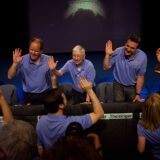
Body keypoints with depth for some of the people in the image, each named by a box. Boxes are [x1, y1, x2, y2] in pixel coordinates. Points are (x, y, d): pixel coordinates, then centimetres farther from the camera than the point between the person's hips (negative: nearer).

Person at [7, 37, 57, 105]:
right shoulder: (22, 60, -7)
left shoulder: (48, 60, -6)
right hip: (29, 96, 0)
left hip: (45, 94, 1)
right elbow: (10, 76, -8)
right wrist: (15, 63, -21)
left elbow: (53, 77, 1)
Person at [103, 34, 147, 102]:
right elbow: (106, 67, -12)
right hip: (118, 85, 0)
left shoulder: (142, 57, -18)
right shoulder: (117, 52, -17)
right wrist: (107, 54, -27)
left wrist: (138, 94, -8)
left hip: (133, 86, 0)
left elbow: (140, 76, -10)